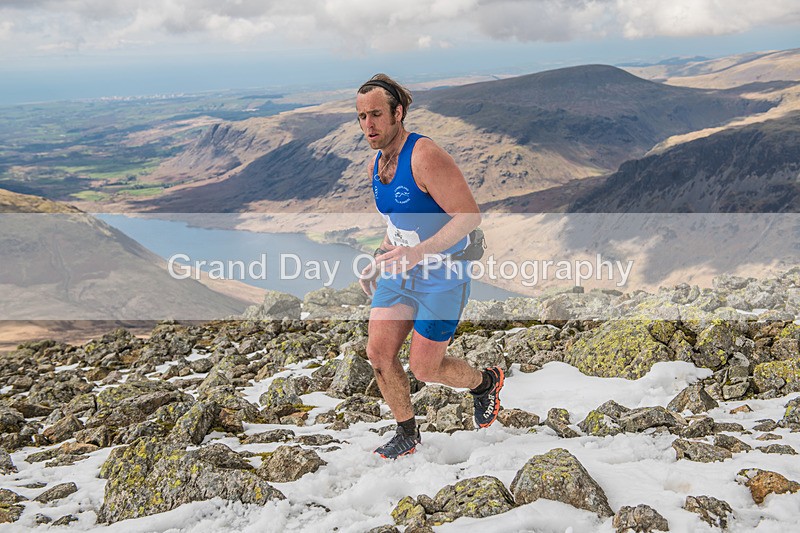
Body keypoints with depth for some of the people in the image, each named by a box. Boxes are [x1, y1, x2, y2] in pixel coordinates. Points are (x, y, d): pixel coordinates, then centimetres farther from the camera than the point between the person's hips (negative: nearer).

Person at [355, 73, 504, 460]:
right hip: (399, 275, 8)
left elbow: (469, 216, -26)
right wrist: (381, 259, 12)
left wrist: (418, 252, -35)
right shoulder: (376, 166, 4)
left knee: (424, 369, 0)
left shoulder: (425, 156, -24)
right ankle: (407, 434, 23)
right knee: (378, 353, 2)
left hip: (442, 278, -8)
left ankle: (486, 382, 32)